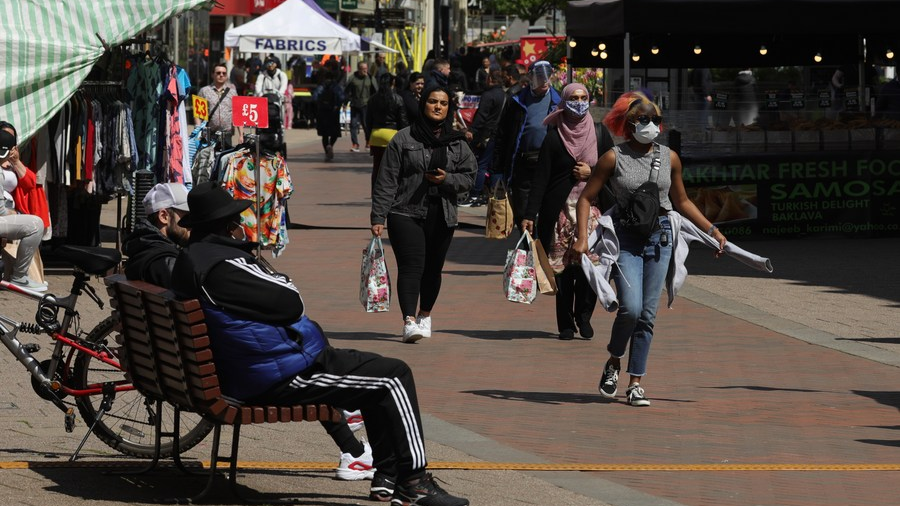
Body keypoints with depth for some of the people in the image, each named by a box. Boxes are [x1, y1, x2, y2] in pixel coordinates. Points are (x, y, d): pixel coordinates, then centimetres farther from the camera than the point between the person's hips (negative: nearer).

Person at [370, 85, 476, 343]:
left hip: (442, 216, 3)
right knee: (411, 266, -16)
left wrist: (447, 179, -11)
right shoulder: (403, 139, 0)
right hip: (406, 213, -3)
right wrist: (378, 217, -6)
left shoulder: (457, 144, 10)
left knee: (433, 269, 11)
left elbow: (468, 178, 10)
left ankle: (425, 314, 32)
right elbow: (386, 180, -1)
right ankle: (409, 321, -23)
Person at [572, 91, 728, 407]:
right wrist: (582, 238, -12)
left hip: (660, 238, 3)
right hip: (625, 238, -3)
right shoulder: (614, 158, -4)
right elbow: (586, 198, -1)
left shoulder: (669, 158, 6)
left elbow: (681, 202, 19)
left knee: (648, 314, 3)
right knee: (631, 307, -18)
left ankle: (635, 383, 11)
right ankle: (614, 363, 10)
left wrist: (712, 231, 16)